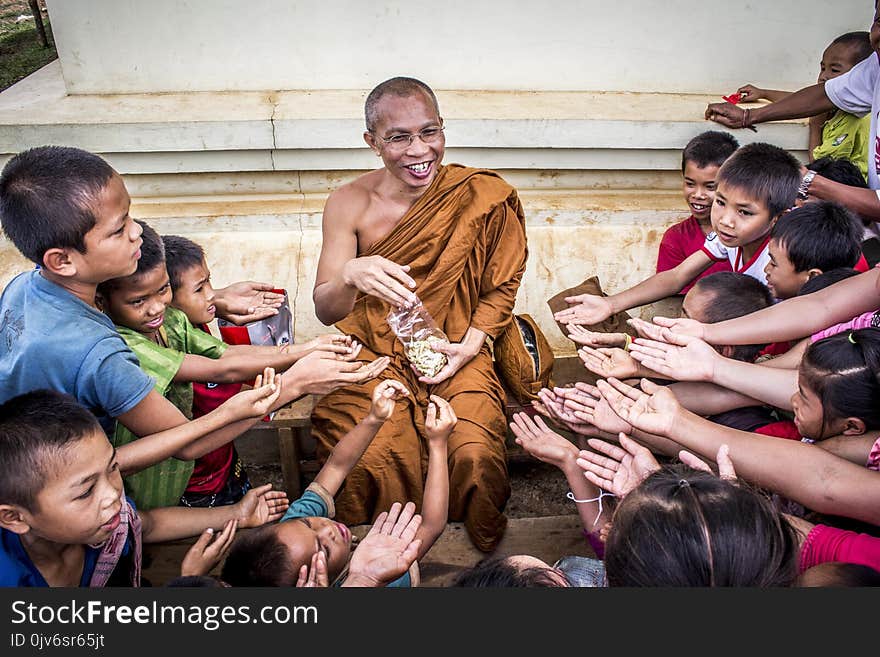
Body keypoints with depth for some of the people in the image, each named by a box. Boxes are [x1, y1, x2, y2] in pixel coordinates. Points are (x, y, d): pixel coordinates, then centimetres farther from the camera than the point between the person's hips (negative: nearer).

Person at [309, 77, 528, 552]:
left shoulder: (483, 197, -7)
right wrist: (350, 276, -33)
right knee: (373, 457, -25)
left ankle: (483, 556, 8)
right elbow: (325, 310, -10)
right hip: (372, 352, 0)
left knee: (475, 454, -24)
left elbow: (500, 286, 5)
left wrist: (472, 343, -11)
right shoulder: (350, 204, -7)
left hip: (455, 352, 0)